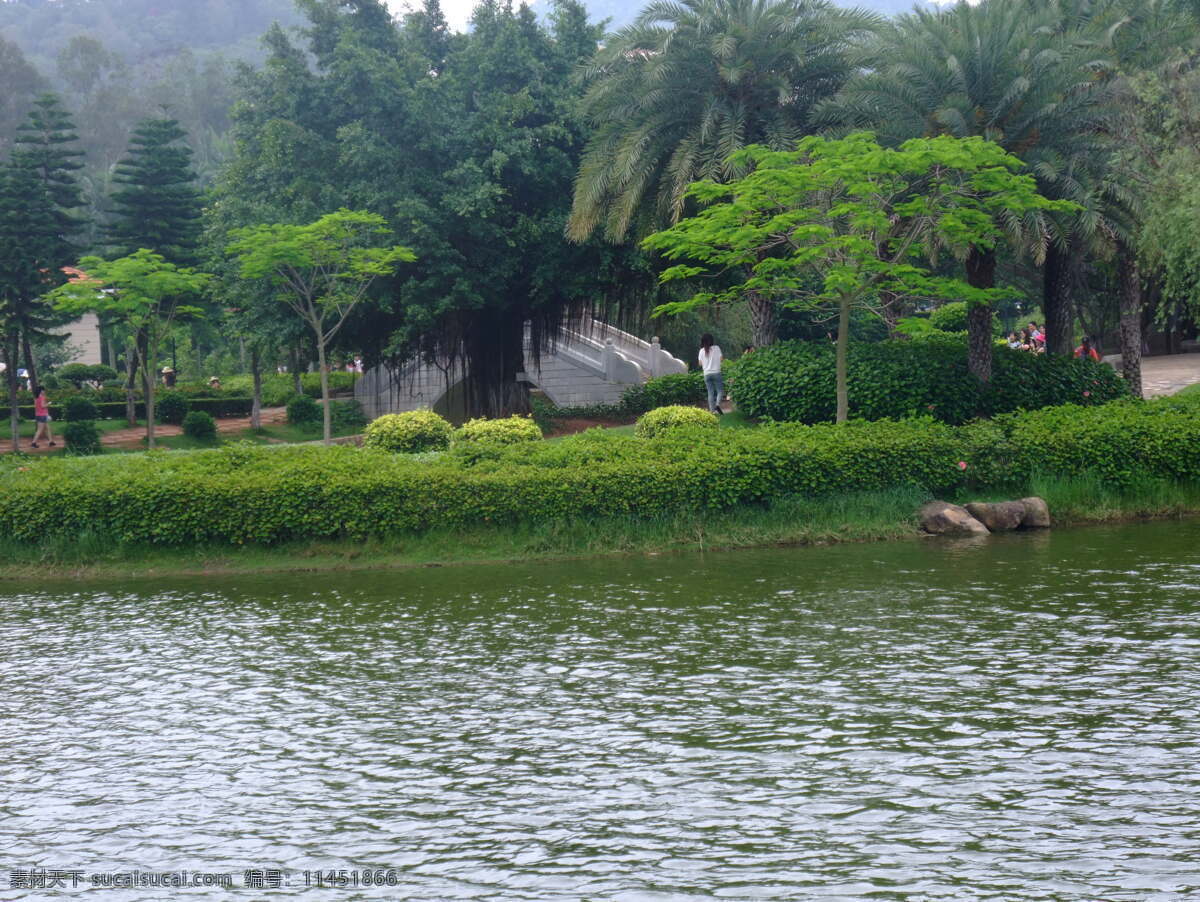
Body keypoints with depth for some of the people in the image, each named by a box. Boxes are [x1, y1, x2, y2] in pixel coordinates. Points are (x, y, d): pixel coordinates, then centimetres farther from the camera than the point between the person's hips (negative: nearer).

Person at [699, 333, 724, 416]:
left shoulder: (702, 351, 2)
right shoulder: (716, 348, -4)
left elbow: (700, 363, 5)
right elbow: (721, 359, -3)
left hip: (707, 374, 2)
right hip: (716, 372, -2)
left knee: (710, 393, 6)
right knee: (720, 390, 4)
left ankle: (712, 410, 1)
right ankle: (718, 404, -21)